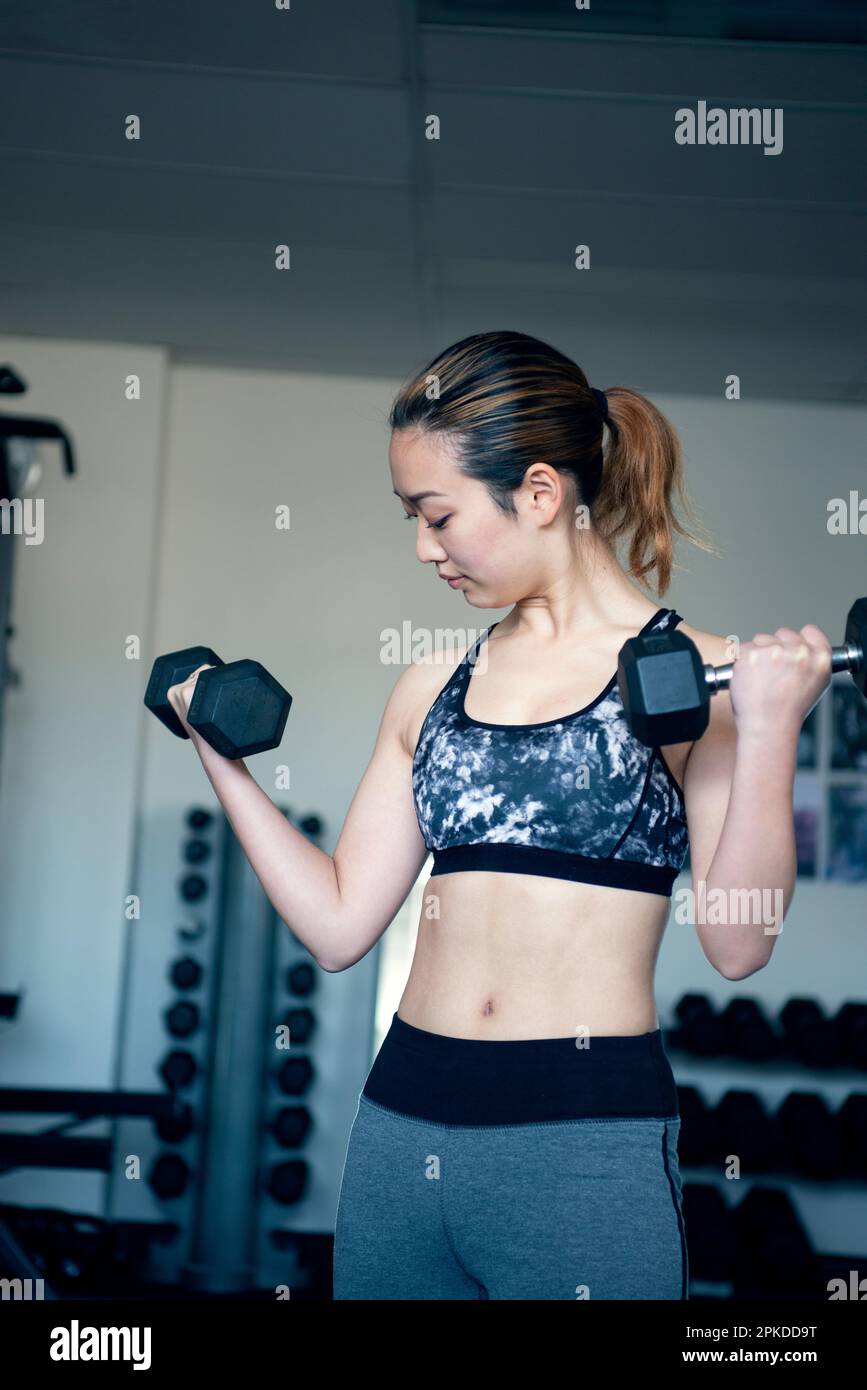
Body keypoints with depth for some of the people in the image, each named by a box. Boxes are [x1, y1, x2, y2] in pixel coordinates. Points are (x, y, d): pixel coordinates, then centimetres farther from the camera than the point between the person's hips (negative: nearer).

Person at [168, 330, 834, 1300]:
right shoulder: (431, 690, 10)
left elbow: (736, 944, -11)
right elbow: (337, 925, 7)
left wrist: (769, 732, -19)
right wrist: (220, 753, 8)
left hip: (587, 1139, -4)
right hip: (400, 1123, 5)